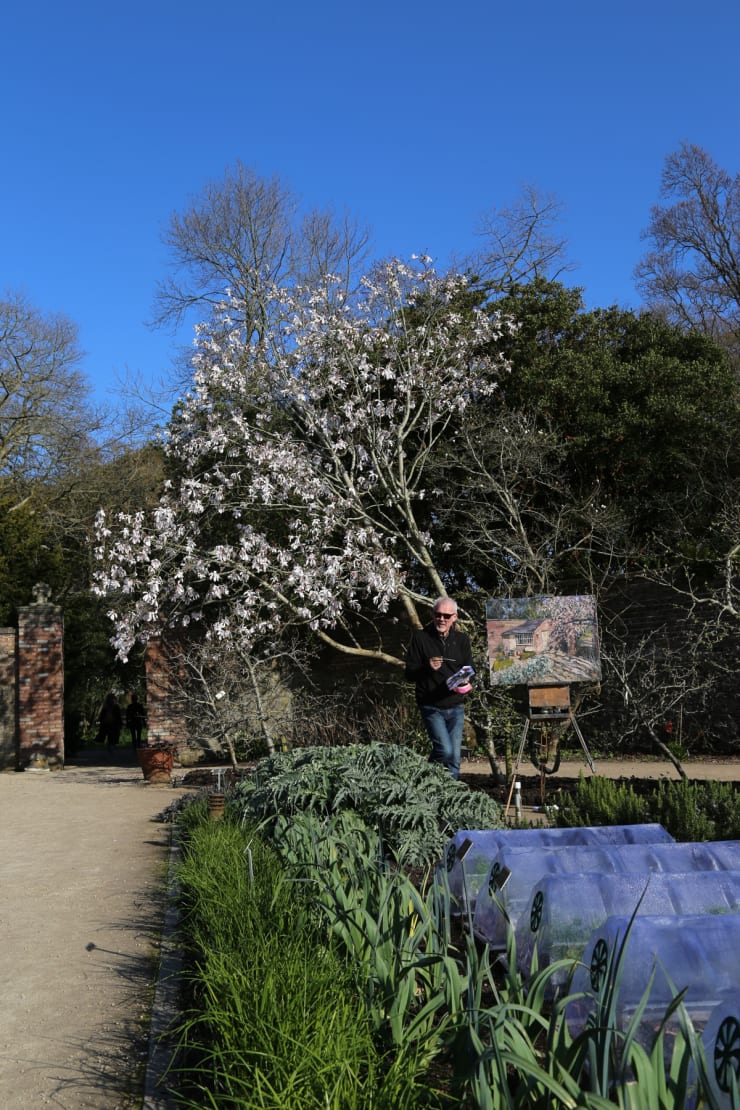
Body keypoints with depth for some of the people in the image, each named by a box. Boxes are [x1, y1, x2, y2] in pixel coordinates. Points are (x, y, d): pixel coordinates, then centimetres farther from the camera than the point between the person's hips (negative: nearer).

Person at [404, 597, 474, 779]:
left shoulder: (461, 639, 7)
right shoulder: (420, 637, -3)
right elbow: (409, 674, -3)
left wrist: (463, 681, -13)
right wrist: (427, 667, -23)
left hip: (455, 707, 4)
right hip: (431, 707, -4)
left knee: (454, 757, 5)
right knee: (444, 750, -17)